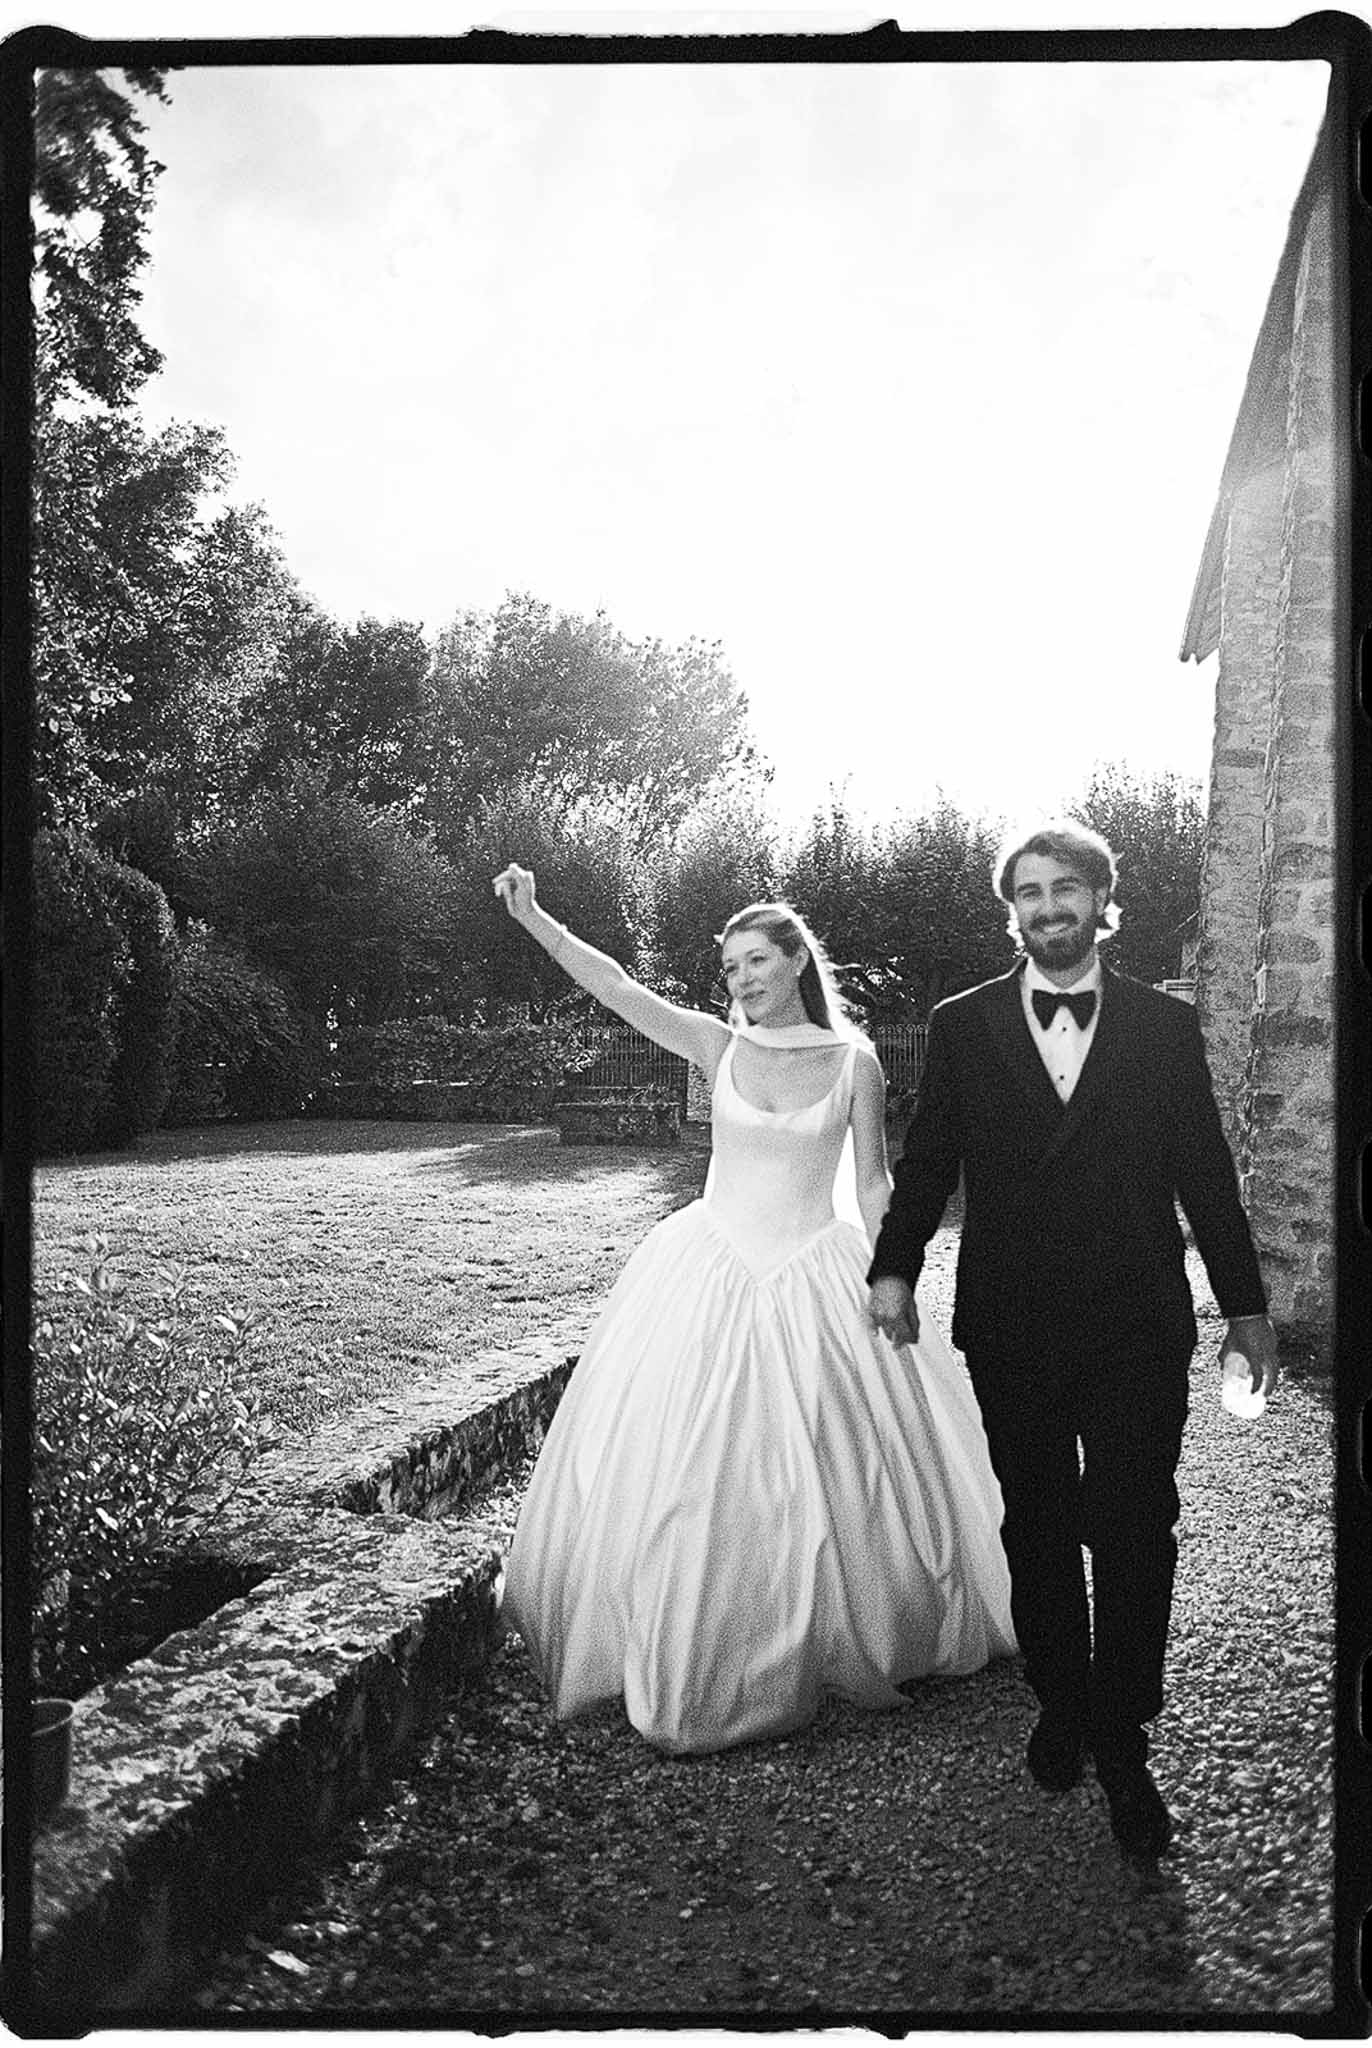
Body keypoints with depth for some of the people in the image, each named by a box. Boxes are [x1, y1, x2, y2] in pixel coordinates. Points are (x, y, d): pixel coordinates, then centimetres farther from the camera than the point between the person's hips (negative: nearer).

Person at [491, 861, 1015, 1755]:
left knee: (831, 1473, 7)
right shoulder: (723, 1046, -1)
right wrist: (531, 919, -20)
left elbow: (874, 1185, 1)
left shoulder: (854, 1061, -3)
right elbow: (621, 991, -11)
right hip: (707, 1277, 1)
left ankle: (843, 1645, 32)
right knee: (688, 1472, 4)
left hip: (812, 1282, -1)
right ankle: (694, 1661, 25)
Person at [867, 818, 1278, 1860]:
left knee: (1135, 1532, 0)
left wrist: (1246, 1304, 8)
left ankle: (1123, 1743, 16)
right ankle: (1060, 1705, 32)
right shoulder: (962, 1025, 3)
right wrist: (893, 1269, -3)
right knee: (1037, 1529, 13)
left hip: (1137, 1327, -1)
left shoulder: (1166, 1025, 2)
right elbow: (926, 1164, 5)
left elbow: (1205, 1172, 5)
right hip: (1010, 1329, 1)